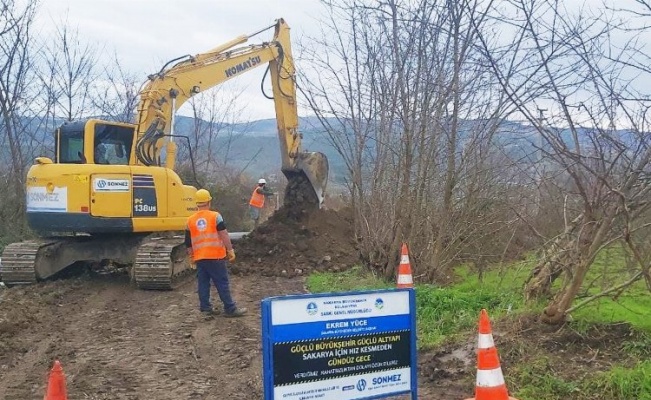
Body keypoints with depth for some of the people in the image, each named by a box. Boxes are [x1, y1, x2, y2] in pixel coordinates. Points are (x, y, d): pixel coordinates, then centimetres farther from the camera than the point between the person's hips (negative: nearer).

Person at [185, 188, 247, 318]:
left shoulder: (190, 220, 8)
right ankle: (230, 309, 3)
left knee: (203, 283, 12)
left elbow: (188, 242, 14)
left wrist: (191, 256, 25)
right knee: (222, 283, 0)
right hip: (216, 256, -4)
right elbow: (224, 235, -10)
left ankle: (205, 308, 15)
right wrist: (230, 250, -6)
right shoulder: (215, 216, -5)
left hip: (199, 257, 4)